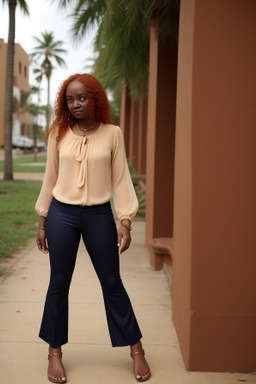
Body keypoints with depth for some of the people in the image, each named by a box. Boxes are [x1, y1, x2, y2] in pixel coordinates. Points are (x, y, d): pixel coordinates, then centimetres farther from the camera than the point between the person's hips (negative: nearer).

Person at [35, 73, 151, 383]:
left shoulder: (112, 134, -2)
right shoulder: (58, 134, 1)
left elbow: (121, 179, 0)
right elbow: (50, 178, 7)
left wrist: (125, 222, -5)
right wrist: (42, 222, 8)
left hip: (99, 216, -1)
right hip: (62, 215, 1)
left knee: (112, 282, 6)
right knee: (59, 283, 8)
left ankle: (136, 350, 19)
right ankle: (54, 352, 23)